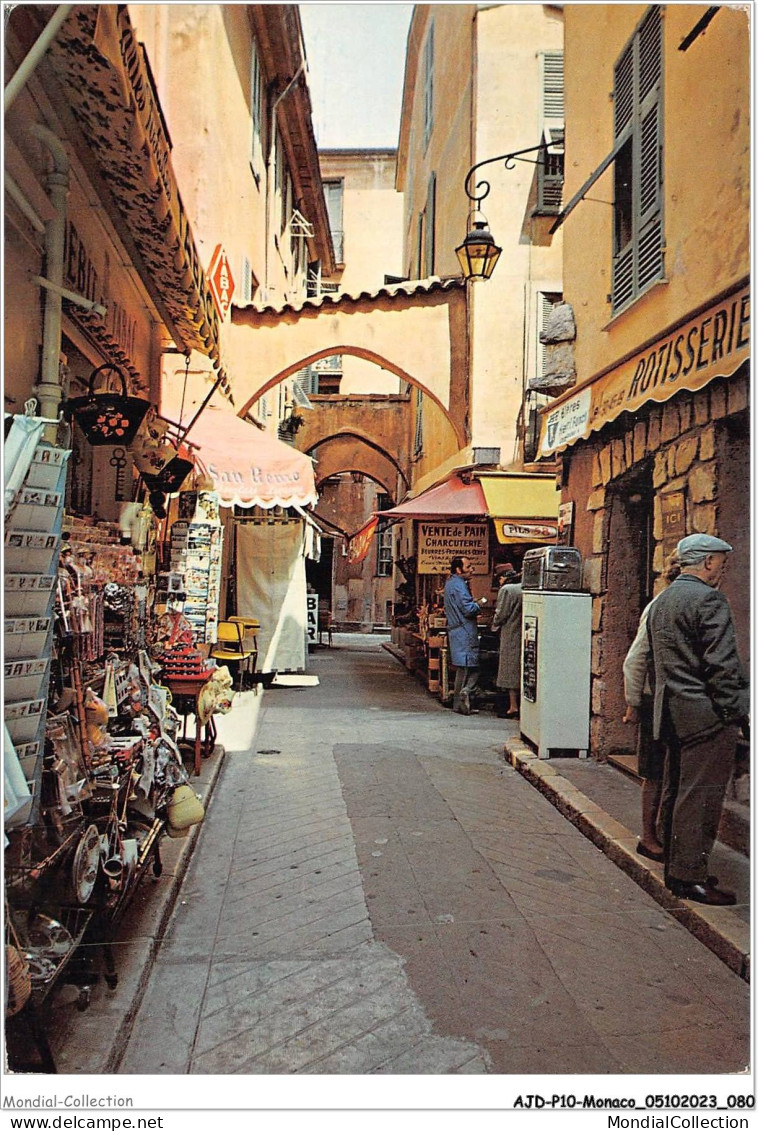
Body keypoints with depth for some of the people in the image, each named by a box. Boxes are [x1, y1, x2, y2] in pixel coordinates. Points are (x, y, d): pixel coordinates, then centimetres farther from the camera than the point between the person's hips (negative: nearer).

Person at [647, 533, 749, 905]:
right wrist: (737, 712, -10)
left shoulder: (661, 601, 15)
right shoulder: (709, 599, -14)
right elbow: (722, 665, -18)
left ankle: (675, 867, 24)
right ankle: (690, 875, 3)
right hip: (707, 714, -9)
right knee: (700, 797, -3)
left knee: (676, 792, 15)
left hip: (672, 711, 9)